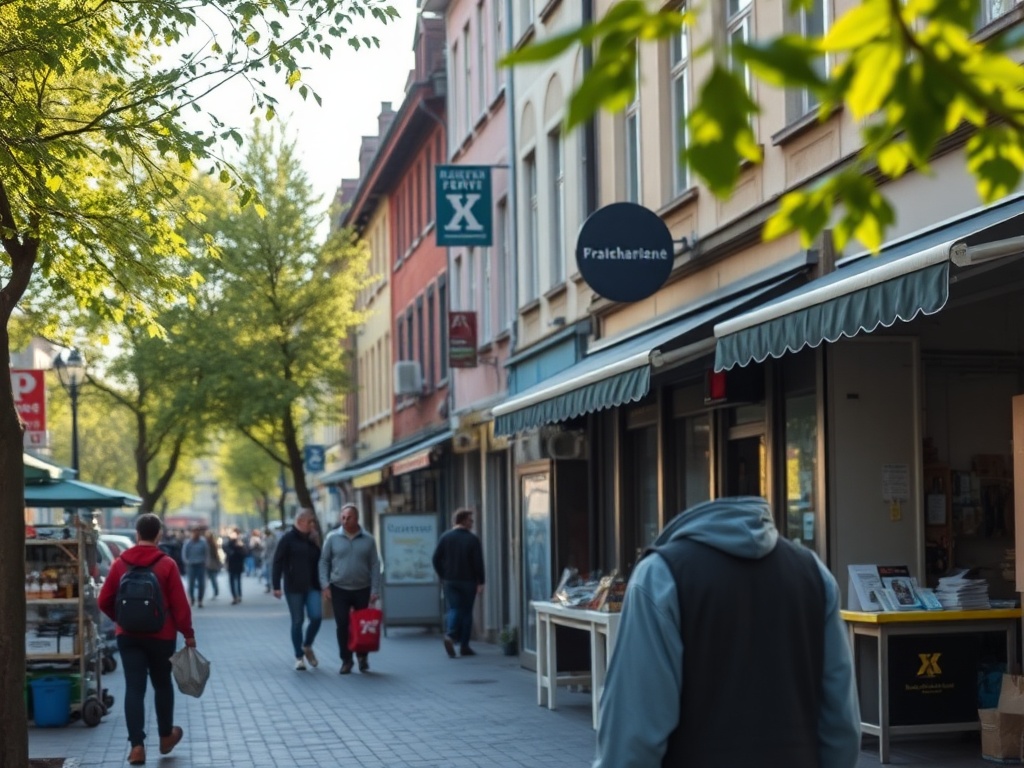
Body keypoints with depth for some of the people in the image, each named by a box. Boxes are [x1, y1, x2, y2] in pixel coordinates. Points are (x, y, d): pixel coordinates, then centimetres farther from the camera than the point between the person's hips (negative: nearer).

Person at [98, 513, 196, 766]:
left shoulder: (120, 564, -1)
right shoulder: (167, 564, -9)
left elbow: (104, 601, 4)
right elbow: (179, 604, -10)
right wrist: (188, 633, -1)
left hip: (128, 635, 1)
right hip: (161, 635, -1)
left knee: (134, 688, 0)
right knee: (162, 684, 16)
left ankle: (137, 745, -8)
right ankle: (166, 736, 29)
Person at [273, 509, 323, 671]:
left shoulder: (312, 540, 12)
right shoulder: (288, 539, -3)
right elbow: (278, 563, -5)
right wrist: (276, 586, -11)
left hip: (312, 587, 4)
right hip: (294, 588, -4)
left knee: (316, 616, -11)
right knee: (297, 621, 1)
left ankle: (307, 646, 15)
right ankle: (299, 657, 12)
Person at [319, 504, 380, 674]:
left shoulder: (368, 539, 1)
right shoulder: (332, 537, 0)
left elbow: (375, 565, 2)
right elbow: (324, 561, 3)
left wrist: (375, 590, -4)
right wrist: (325, 585, -6)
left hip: (362, 589, 0)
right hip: (339, 589, 0)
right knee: (342, 626, -1)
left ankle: (362, 656, 26)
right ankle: (346, 660, 10)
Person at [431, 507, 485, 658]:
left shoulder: (445, 537, 3)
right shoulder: (472, 539, -7)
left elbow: (436, 559, 1)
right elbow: (478, 562, -11)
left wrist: (442, 576, 11)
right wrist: (480, 582, -6)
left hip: (449, 581, 3)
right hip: (468, 582, -2)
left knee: (453, 609, 4)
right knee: (466, 611, 6)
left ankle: (450, 635, -23)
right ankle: (464, 646, 7)